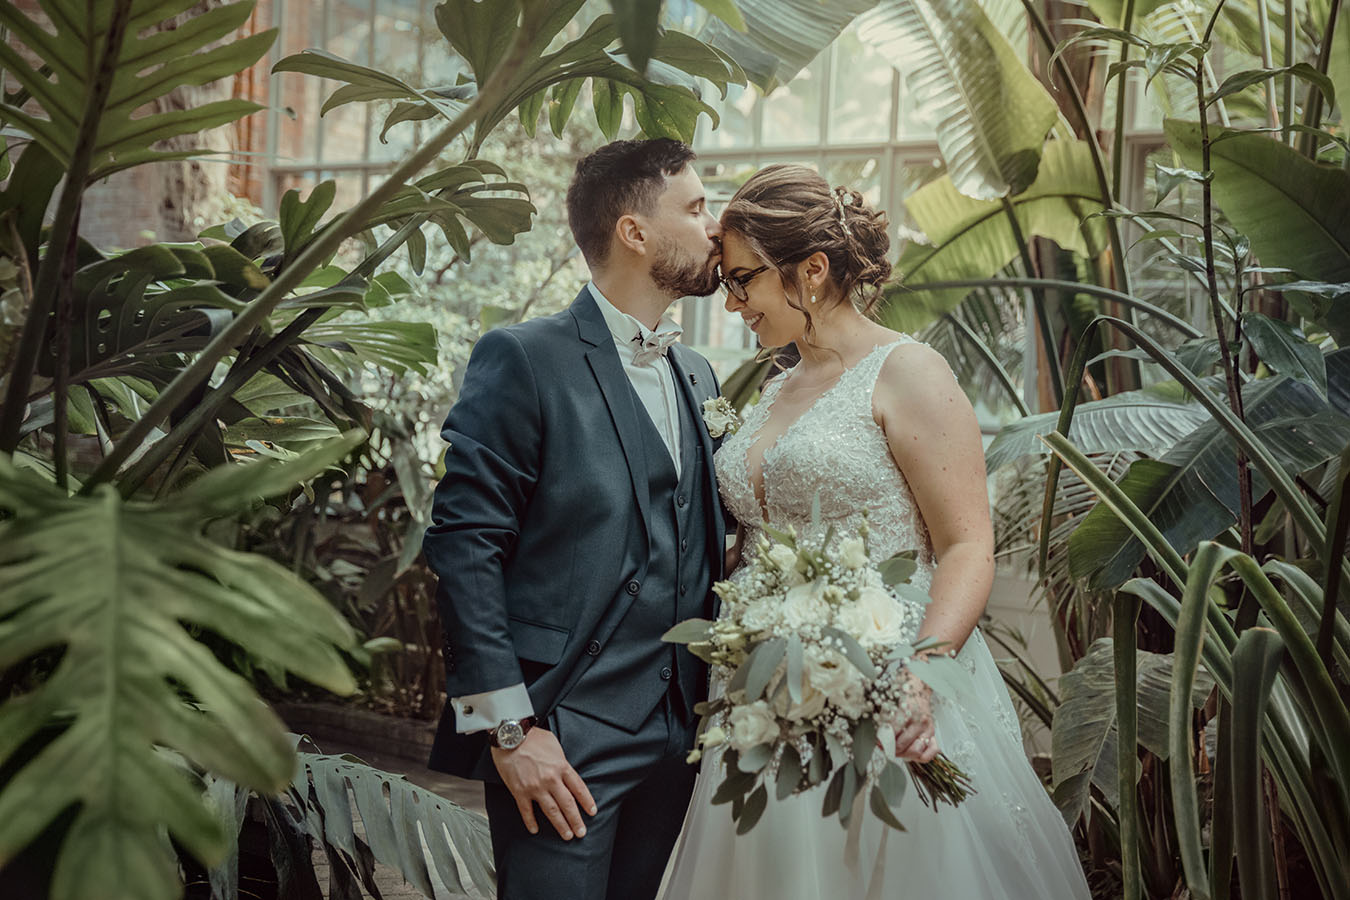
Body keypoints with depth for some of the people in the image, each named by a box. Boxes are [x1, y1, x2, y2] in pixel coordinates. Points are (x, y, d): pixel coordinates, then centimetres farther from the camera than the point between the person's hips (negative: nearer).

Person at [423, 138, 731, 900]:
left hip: (678, 738, 7)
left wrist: (716, 704, 8)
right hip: (561, 737, -7)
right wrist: (509, 726, -16)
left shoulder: (697, 375, 15)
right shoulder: (525, 360, -8)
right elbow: (464, 546, -13)